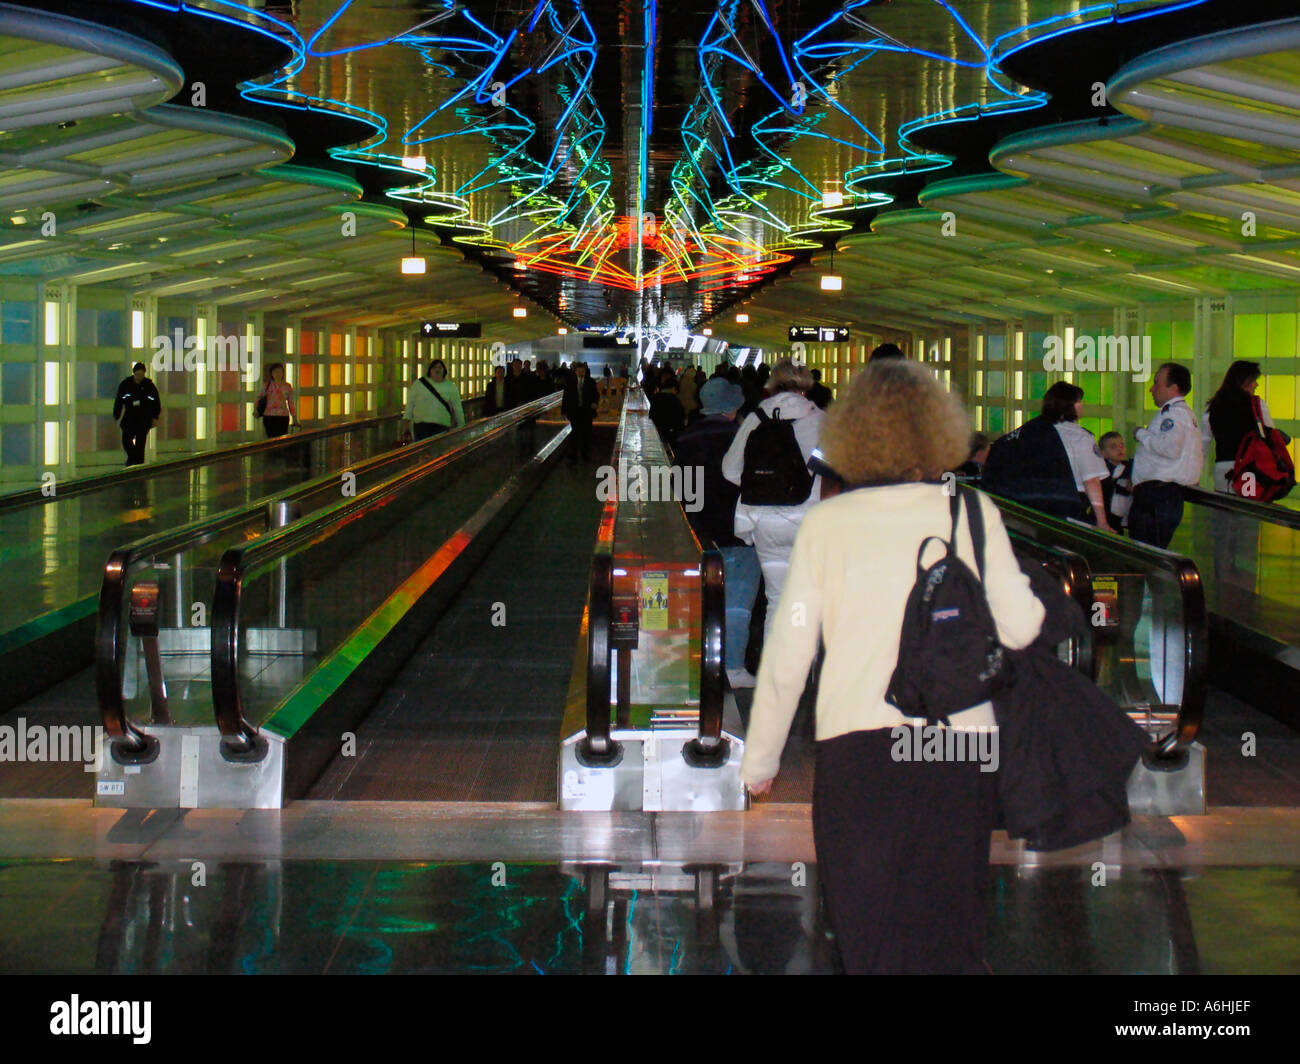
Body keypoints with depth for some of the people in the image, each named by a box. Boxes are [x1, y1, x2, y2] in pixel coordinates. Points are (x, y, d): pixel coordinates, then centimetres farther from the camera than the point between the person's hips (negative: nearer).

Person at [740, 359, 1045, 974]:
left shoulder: (826, 523, 1)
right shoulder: (974, 514, 2)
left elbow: (787, 652, 2)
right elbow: (1020, 628, 3)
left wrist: (759, 761, 12)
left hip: (853, 750, -1)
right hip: (958, 743, 1)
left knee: (868, 939, 6)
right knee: (950, 939, 10)